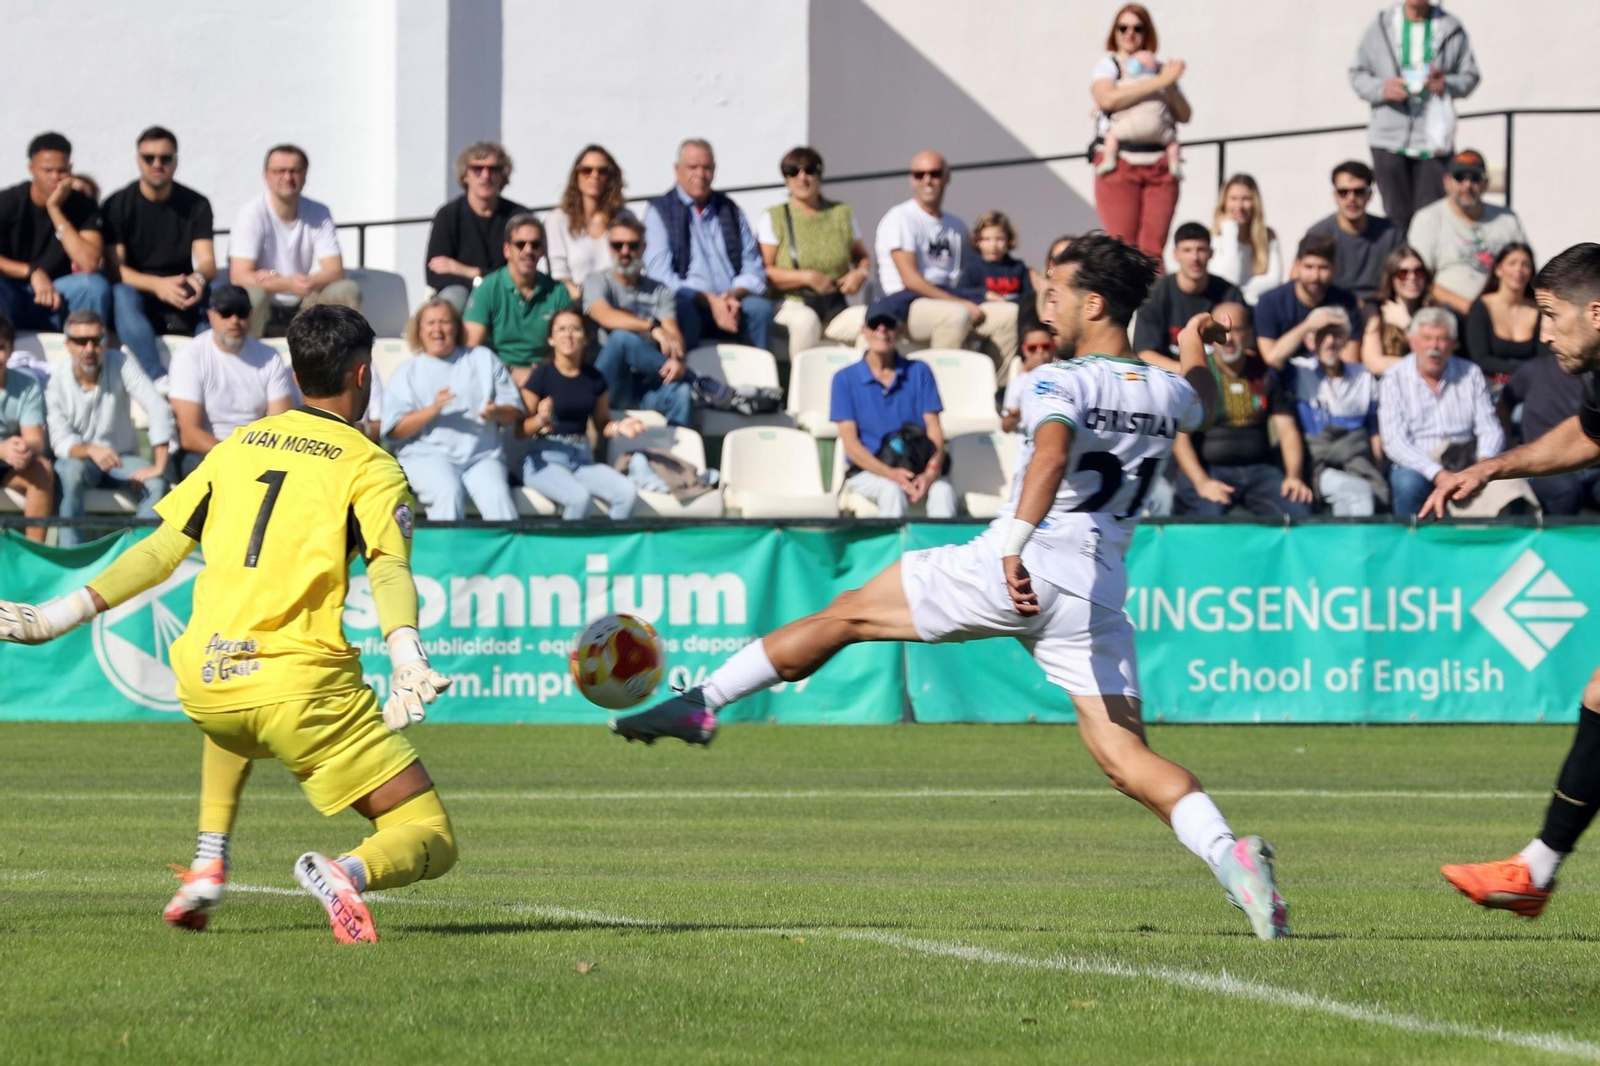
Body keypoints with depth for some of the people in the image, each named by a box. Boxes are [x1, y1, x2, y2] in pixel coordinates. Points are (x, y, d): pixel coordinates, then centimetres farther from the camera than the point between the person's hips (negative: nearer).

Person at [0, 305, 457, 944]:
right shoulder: (370, 466, 3)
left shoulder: (238, 447, 17)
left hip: (203, 684, 5)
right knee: (432, 843, -1)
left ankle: (208, 866, 25)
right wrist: (406, 656, -29)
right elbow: (388, 567, -15)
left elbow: (158, 553, 15)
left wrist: (60, 615, 22)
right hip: (303, 685, -5)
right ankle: (349, 872, -35)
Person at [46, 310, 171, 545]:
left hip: (122, 459, 1)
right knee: (71, 473, -36)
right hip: (79, 459, -1)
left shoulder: (121, 363, -14)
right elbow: (60, 442, -21)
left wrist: (159, 466, -30)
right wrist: (90, 451, -44)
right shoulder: (56, 382, -14)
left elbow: (158, 410, -21)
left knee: (156, 483, -29)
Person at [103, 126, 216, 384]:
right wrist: (158, 285, -28)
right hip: (138, 296, -2)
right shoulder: (118, 205, 0)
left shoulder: (196, 205, 6)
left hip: (183, 306, 2)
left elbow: (207, 262, -3)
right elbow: (114, 267, -9)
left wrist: (199, 279, -30)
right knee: (122, 296, -36)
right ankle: (159, 379, -50)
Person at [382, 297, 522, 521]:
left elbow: (515, 411, 15)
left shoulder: (483, 359, 19)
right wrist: (432, 410, -13)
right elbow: (393, 430, 2)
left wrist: (497, 412, -9)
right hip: (428, 455, -2)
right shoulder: (407, 372, 13)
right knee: (448, 494, -34)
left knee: (497, 496, -30)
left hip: (482, 455, 2)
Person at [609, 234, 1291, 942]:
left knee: (845, 615, 11)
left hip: (1015, 574, -5)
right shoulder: (1170, 393, 14)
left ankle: (701, 703, 14)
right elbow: (1206, 407, 39)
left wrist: (1015, 545, -40)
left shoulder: (1060, 383, -6)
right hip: (1099, 596, 5)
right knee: (1127, 759, -3)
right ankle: (1227, 852, -28)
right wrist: (1197, 352, 57)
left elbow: (1052, 454, -27)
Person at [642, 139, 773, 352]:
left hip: (733, 302, 4)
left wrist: (734, 296, -9)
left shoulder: (730, 211, 20)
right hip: (689, 302, -4)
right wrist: (709, 301, -16)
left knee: (761, 308, -28)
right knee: (683, 309, -38)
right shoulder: (660, 212, 7)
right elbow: (660, 274, -4)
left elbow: (753, 269, 15)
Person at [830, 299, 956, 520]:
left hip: (917, 467, 1)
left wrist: (931, 472, -17)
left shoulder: (919, 372, 11)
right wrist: (890, 473, -19)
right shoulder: (846, 378, 5)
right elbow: (850, 442, -1)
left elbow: (934, 430, 4)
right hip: (867, 471, -1)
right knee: (893, 490, -36)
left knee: (943, 490, -32)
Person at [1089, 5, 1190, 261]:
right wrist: (1159, 82, -13)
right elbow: (1108, 98, -14)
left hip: (1159, 165, 3)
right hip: (1119, 163, -3)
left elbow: (1184, 115, 12)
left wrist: (1171, 87, -6)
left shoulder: (1161, 70, 17)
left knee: (1153, 249, -5)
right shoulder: (1107, 65, 7)